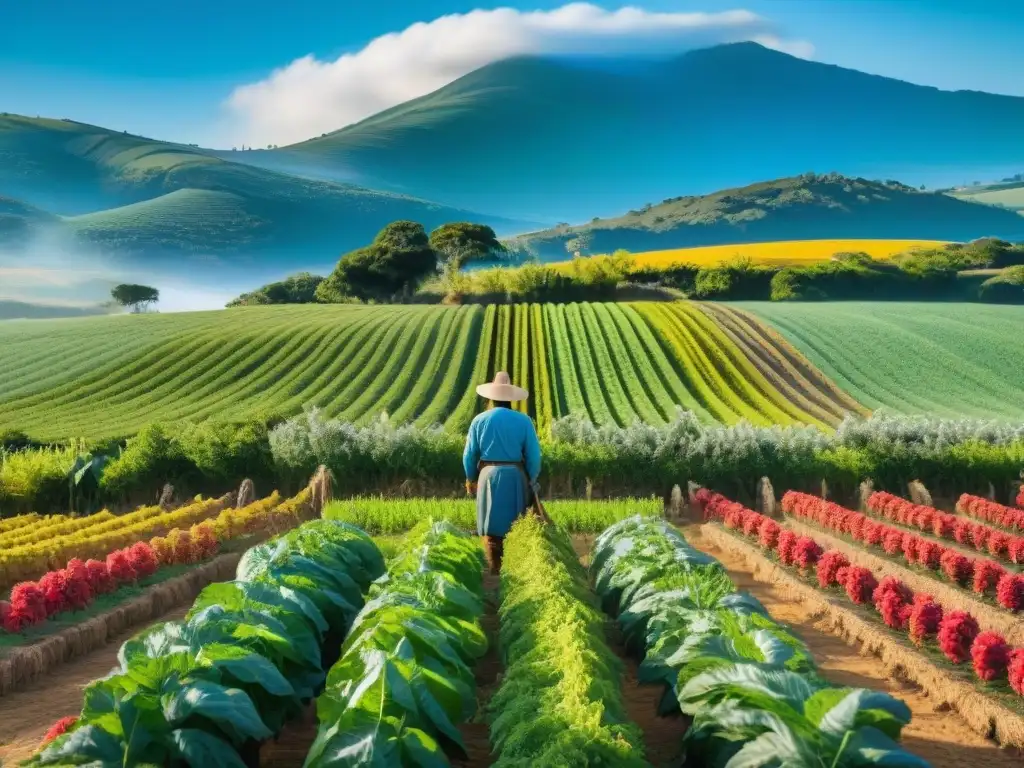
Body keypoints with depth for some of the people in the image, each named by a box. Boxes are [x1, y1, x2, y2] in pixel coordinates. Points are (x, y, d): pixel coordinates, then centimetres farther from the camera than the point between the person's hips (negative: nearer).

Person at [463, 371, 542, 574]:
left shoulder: (480, 420, -2)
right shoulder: (523, 421, -4)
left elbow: (469, 454, 2)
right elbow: (533, 455, -4)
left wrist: (470, 479, 16)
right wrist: (531, 481, 8)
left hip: (489, 476, 0)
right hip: (515, 476, 0)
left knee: (492, 528, 7)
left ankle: (494, 572, 6)